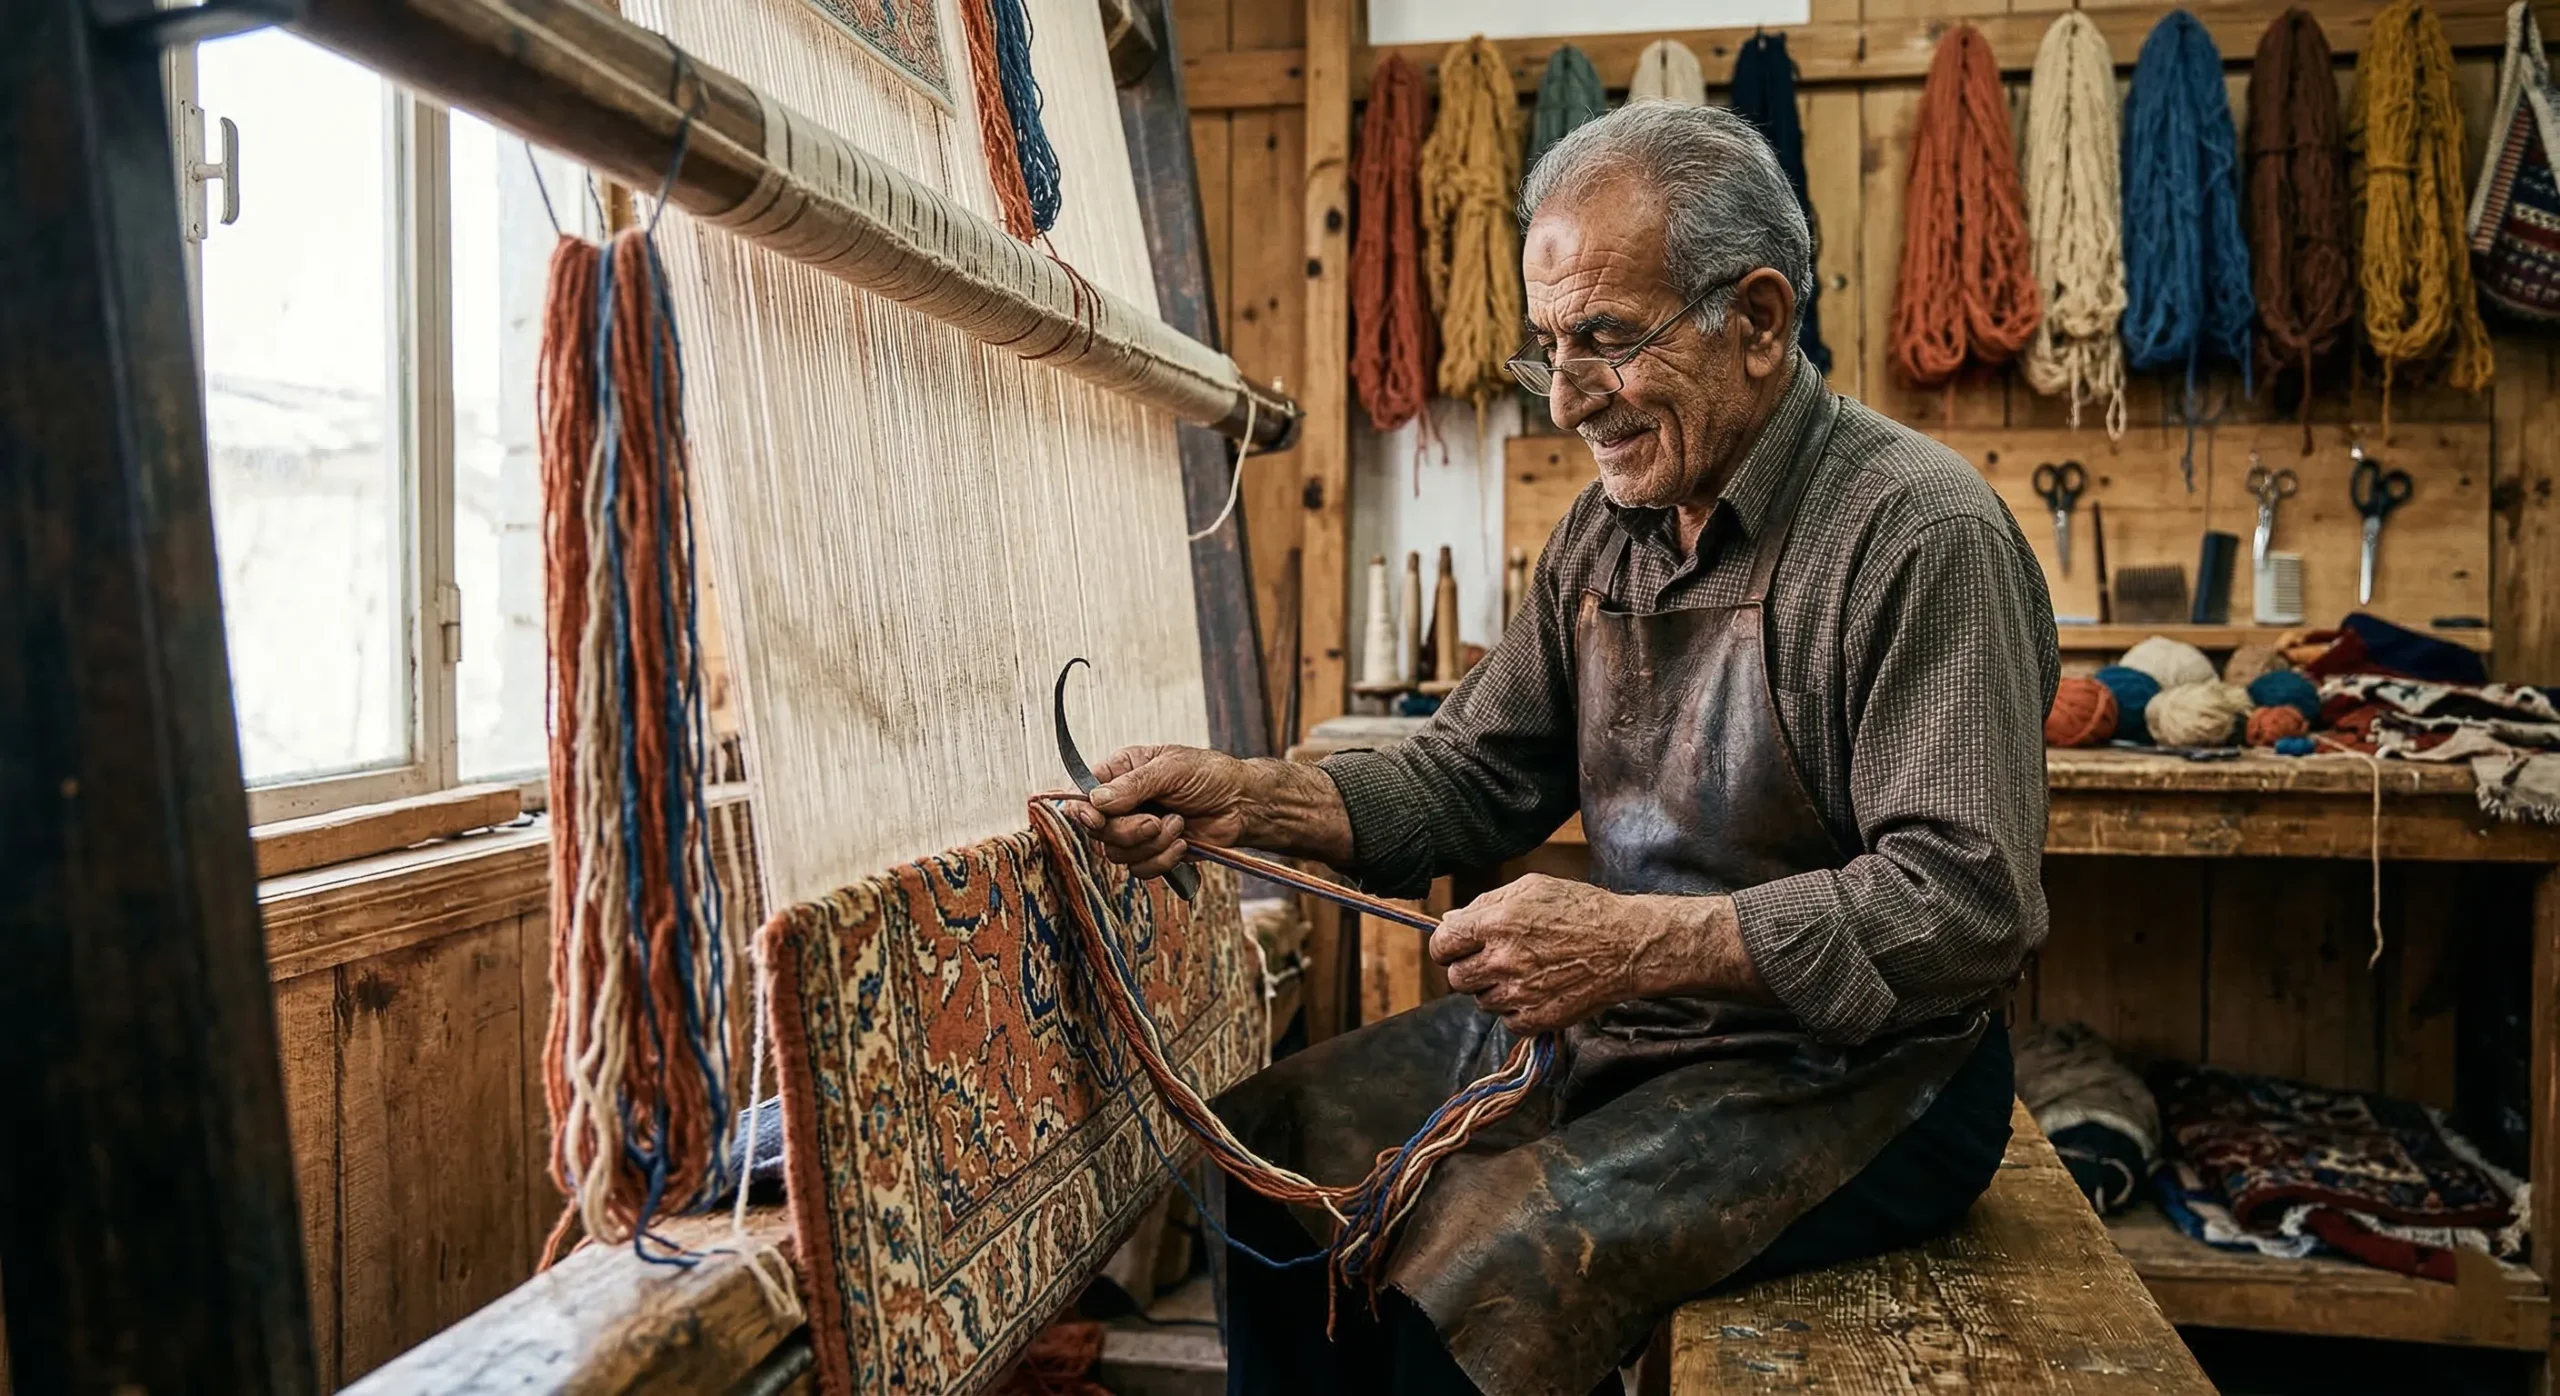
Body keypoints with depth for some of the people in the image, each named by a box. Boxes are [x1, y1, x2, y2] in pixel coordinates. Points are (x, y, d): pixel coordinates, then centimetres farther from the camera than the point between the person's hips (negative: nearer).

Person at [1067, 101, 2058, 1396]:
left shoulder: (1920, 533, -19)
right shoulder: (1605, 527, 6)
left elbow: (1969, 901, -25)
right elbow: (1474, 776, 6)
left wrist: (1641, 942, -31)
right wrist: (1248, 798, -10)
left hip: (1857, 1075, -7)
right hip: (1624, 1020, 8)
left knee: (1483, 1276, -25)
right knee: (1281, 1146, 2)